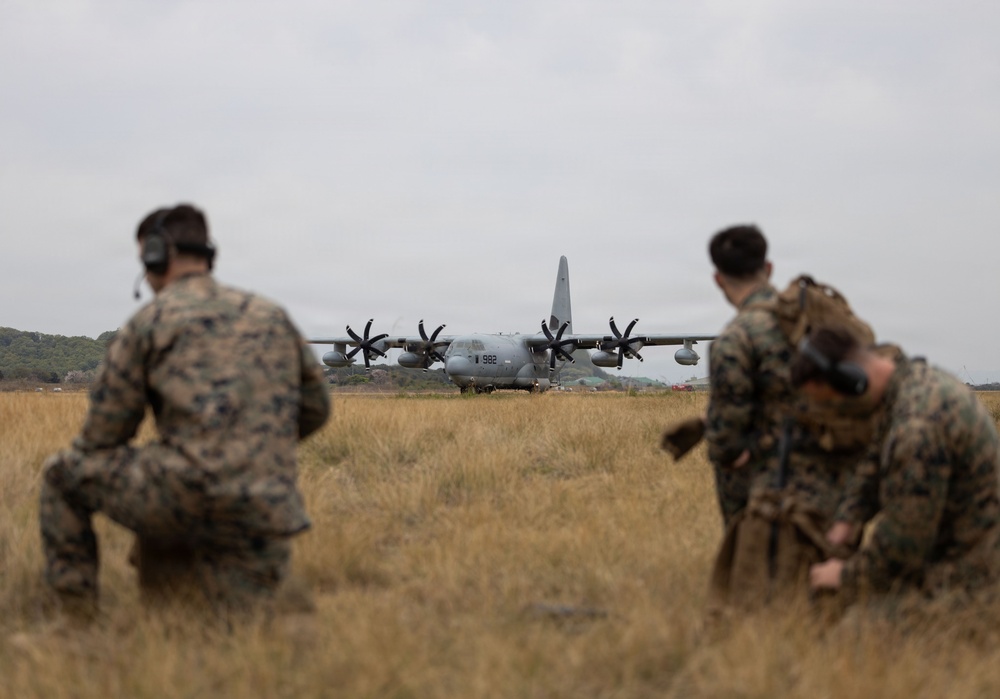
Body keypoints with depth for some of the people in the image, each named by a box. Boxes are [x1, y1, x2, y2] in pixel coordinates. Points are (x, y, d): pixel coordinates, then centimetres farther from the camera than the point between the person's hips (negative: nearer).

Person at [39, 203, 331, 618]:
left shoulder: (150, 319, 6)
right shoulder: (272, 315, 20)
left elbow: (102, 437, 7)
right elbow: (315, 409, 25)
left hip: (189, 494, -5)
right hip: (268, 513, 5)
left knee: (63, 473, 18)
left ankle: (75, 625, 16)